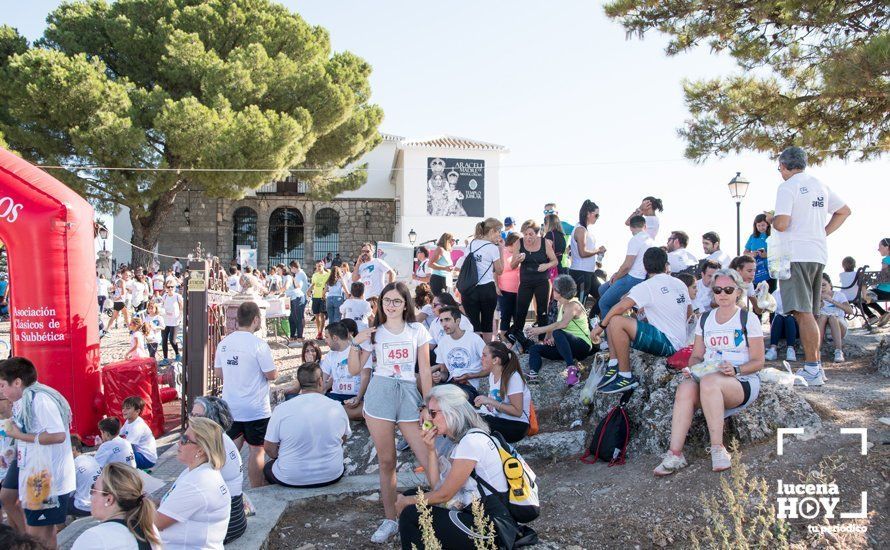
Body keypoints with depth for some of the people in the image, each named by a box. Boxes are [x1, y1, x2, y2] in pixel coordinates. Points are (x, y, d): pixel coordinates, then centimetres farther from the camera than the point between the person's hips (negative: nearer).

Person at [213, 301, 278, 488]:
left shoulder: (224, 342, 1)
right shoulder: (258, 345, -18)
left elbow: (218, 372, 10)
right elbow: (272, 375, -14)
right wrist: (274, 370, 7)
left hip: (230, 407, 6)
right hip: (256, 408, -6)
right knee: (257, 450, 6)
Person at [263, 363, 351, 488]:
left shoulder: (281, 410, -16)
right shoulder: (338, 407, -9)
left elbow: (269, 449, -8)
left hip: (291, 479, -1)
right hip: (332, 477, 2)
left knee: (268, 467, 30)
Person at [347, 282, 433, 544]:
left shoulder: (417, 330, 5)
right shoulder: (374, 333, 8)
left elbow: (425, 371, 5)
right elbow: (354, 370, 7)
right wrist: (355, 343, -7)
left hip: (409, 394, -1)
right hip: (379, 394, 1)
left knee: (430, 460, -7)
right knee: (386, 462, 6)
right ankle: (390, 520, 18)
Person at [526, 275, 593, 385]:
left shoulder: (573, 305, -14)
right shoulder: (561, 305, 14)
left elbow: (563, 324, -31)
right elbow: (556, 325, 12)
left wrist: (541, 330, -27)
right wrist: (549, 336, -9)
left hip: (582, 345, -9)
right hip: (566, 345, 9)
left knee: (558, 333, -37)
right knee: (535, 348, -5)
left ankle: (572, 368, -35)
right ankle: (532, 375, -32)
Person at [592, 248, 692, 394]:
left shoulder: (647, 286, -14)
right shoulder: (679, 283, 9)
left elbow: (621, 307, -22)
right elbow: (689, 312, 20)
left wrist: (601, 326, -10)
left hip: (668, 343, -9)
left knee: (616, 321, -22)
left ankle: (626, 378, -15)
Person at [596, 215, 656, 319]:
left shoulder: (635, 240, -17)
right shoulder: (651, 241, 11)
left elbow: (627, 265, -19)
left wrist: (616, 277, -1)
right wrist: (617, 273, 12)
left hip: (632, 279, -10)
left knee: (603, 303, -1)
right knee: (602, 290, 21)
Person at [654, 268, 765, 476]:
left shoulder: (749, 319, 4)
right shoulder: (705, 320, 17)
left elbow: (758, 361, 1)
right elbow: (697, 355, 17)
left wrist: (736, 369, -18)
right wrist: (692, 367, -6)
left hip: (743, 381, -3)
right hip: (708, 378, 4)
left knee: (709, 382, -38)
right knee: (686, 387, -33)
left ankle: (718, 448, -29)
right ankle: (675, 454, -37)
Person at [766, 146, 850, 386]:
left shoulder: (787, 187, -9)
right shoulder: (820, 186, 16)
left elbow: (782, 224, -18)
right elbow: (845, 211, 25)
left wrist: (771, 219, 3)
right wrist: (823, 233, 21)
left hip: (796, 255, -8)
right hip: (819, 254, 8)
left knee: (803, 313, -9)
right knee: (809, 314, 14)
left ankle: (812, 370, -10)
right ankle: (815, 366, 18)